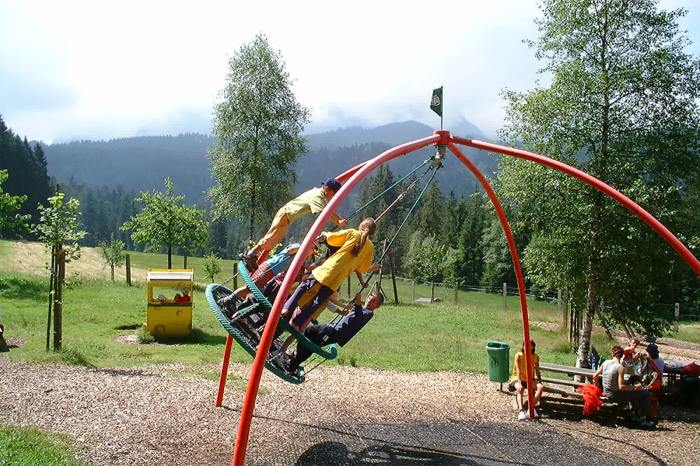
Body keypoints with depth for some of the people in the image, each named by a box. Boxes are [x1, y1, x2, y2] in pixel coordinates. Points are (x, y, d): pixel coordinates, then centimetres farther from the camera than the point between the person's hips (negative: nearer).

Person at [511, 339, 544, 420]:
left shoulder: (535, 357, -3)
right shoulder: (519, 356, -13)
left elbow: (537, 371, 1)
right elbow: (518, 371, -20)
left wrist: (540, 382, -14)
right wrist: (519, 383, -32)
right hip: (518, 378, -3)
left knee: (541, 387, -25)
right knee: (520, 389, -36)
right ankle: (521, 410, -47)